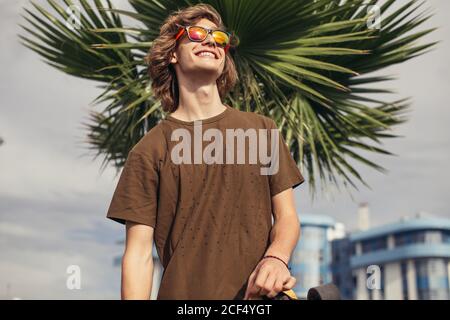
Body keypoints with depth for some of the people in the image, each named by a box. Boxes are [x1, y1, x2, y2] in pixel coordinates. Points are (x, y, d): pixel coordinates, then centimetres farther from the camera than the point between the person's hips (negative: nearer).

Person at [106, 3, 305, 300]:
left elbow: (287, 216, 5)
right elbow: (140, 253, -5)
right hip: (184, 293, -2)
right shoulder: (150, 150, -3)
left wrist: (276, 258, -14)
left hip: (260, 292, 2)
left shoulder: (262, 129, 5)